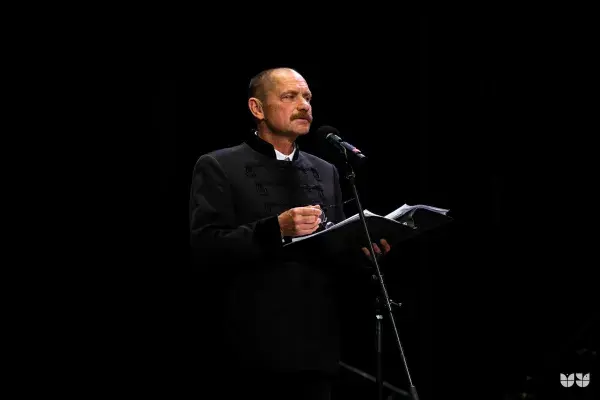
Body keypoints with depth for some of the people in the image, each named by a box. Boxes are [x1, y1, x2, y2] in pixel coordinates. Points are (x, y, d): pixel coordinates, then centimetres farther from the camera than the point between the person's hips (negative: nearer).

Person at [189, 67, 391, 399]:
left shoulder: (326, 172, 18)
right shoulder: (218, 167, 0)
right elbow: (205, 248, -11)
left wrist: (358, 247, -3)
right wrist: (276, 229, -22)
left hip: (316, 348, 5)